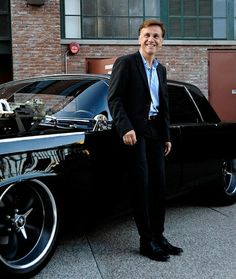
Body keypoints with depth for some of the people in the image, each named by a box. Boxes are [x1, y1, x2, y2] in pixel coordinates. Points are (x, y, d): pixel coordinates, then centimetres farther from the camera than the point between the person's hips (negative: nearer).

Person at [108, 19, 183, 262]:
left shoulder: (161, 69, 18)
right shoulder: (126, 63, -4)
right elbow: (114, 98, -11)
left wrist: (166, 136, 18)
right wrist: (126, 128, -21)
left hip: (155, 132, 7)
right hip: (135, 132, -7)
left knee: (158, 185, 8)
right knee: (141, 186, -3)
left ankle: (158, 236, 19)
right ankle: (146, 241, 5)